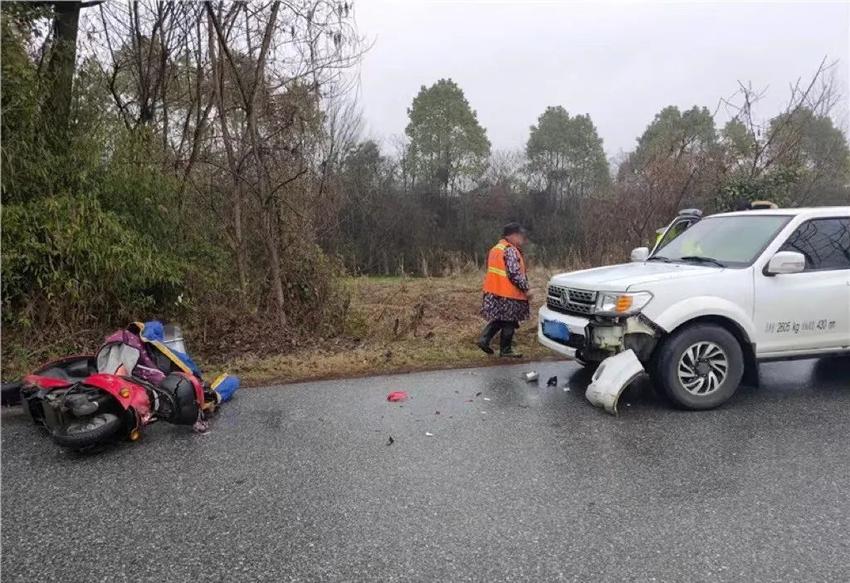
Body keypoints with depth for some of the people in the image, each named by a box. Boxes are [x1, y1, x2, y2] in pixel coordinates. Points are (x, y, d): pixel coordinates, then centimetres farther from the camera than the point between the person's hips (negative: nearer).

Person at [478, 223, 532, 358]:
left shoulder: (496, 249, 14)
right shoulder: (511, 251, -17)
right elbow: (514, 273, -23)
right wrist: (525, 289, -15)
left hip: (493, 292, 9)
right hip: (508, 293, -9)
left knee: (498, 319, 20)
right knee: (509, 322, 3)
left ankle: (484, 339, 9)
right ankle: (506, 350, 12)